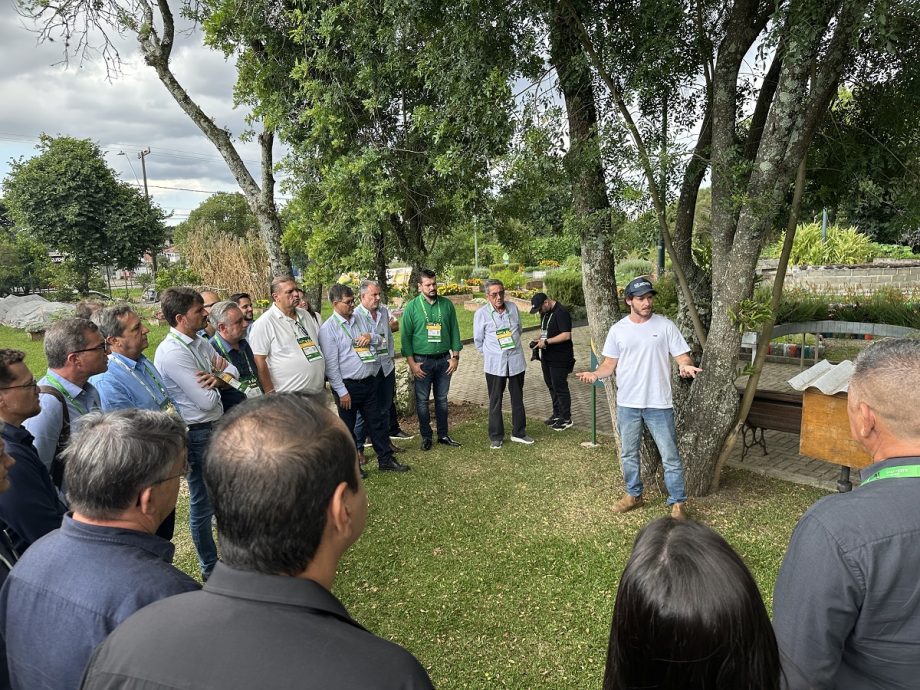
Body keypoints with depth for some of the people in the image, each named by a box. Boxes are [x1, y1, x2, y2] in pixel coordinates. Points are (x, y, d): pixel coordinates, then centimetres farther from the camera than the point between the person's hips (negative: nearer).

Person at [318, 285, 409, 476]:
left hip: (370, 381, 6)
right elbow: (331, 364, -14)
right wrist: (342, 392, -15)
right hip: (348, 386, -6)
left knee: (376, 422, 14)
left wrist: (370, 336, -6)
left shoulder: (360, 319, 7)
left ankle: (385, 460, 25)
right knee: (347, 428, 10)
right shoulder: (328, 329, -13)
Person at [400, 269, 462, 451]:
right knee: (422, 401, 6)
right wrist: (411, 363, -10)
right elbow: (405, 336, -6)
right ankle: (426, 436, 20)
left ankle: (443, 435, 24)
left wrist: (455, 356, 1)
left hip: (444, 360, 2)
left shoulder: (446, 304, 2)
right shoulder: (412, 307, -5)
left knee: (442, 399, 12)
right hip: (422, 361, -2)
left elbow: (454, 331, 6)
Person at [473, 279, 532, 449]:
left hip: (516, 361, 3)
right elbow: (478, 340, 1)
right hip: (495, 365, -3)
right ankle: (496, 437, 17)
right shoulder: (481, 313, -10)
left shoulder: (513, 308, 0)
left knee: (518, 399, 13)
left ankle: (519, 433, 27)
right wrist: (490, 354, 8)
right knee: (495, 402, 6)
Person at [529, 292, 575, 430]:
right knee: (551, 386, 16)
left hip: (560, 358, -9)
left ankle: (566, 418, 10)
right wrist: (538, 340, 3)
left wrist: (546, 342, -25)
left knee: (560, 387, -2)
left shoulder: (561, 313, -18)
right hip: (547, 357, 9)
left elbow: (566, 335, -24)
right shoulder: (545, 313, 11)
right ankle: (557, 414, 29)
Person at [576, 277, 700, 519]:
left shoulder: (665, 326, -5)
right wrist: (595, 374, -17)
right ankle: (634, 495, 34)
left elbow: (682, 356, -4)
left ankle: (677, 503, 19)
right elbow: (610, 363, 4)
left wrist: (686, 366, -28)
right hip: (627, 404, 2)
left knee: (670, 456, 4)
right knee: (629, 453, 16)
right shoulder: (618, 329, 0)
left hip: (658, 403, -2)